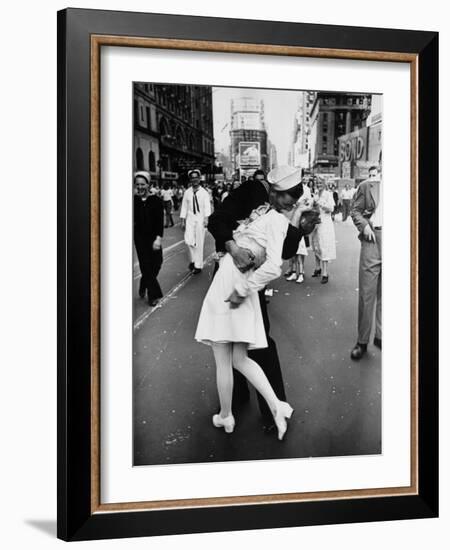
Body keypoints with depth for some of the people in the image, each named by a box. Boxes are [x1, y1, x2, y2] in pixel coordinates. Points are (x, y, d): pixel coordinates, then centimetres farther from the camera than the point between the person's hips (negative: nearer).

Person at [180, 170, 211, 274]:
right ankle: (193, 259, 19)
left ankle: (198, 265, 13)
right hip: (190, 218, 2)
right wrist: (182, 221, 5)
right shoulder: (187, 192, 4)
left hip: (200, 218, -2)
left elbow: (207, 206, -12)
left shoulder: (204, 192, -4)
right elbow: (184, 206, 8)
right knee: (188, 240, -6)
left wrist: (206, 218, -25)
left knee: (199, 243, 1)